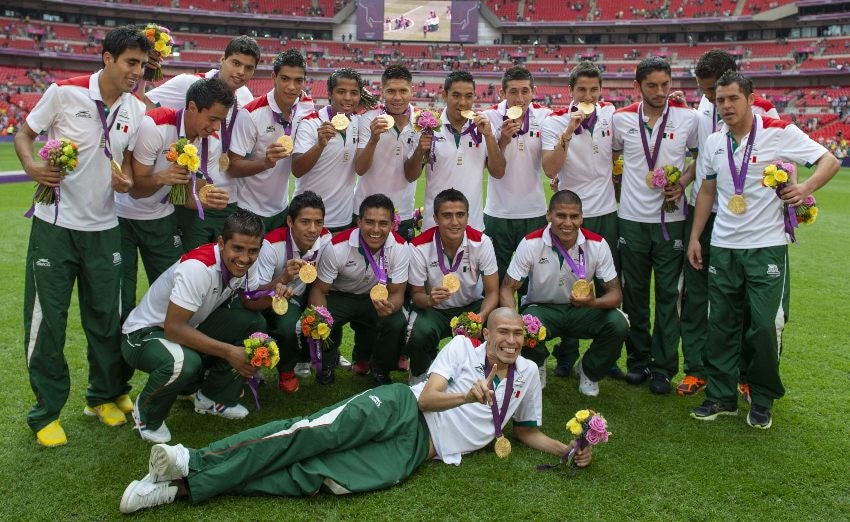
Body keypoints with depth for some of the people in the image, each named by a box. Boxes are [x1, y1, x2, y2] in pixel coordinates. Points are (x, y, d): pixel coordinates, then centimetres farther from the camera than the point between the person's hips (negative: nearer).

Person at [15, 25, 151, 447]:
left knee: (106, 317, 11)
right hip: (54, 224, -3)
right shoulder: (64, 92, -10)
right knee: (46, 318, 3)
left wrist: (127, 179, -8)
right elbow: (24, 134, 0)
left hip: (103, 227, 4)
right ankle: (47, 410, 18)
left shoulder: (137, 111, 2)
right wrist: (31, 166, -19)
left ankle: (106, 394, 30)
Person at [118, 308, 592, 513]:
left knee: (318, 477, -21)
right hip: (401, 408, 0)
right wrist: (468, 396, -20)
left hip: (416, 451, 1)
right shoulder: (463, 346, 6)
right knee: (319, 431, -31)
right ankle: (196, 463, -32)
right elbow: (427, 396, -2)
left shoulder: (528, 374, 16)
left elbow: (527, 431, 24)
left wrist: (570, 449, 10)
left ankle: (186, 488, -28)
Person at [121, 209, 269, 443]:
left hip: (191, 329, 7)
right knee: (184, 362, -39)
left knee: (254, 323, -12)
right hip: (143, 334, -7)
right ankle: (147, 414, -5)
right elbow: (173, 328, -33)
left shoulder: (244, 265, -10)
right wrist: (229, 351, -33)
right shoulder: (198, 267, -32)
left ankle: (214, 397, 6)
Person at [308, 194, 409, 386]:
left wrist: (390, 306, -41)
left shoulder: (400, 247, -22)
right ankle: (327, 362, 8)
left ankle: (379, 369, 6)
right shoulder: (336, 247, -26)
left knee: (397, 324, -28)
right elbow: (319, 289, -16)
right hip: (339, 296, -1)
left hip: (378, 298, 1)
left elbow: (397, 293, -15)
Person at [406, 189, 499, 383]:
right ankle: (421, 375, 2)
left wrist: (481, 317, -34)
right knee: (419, 334, -34)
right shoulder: (419, 247, -20)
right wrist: (429, 299, -34)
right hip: (434, 309, -1)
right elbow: (416, 294, -8)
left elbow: (492, 292, -12)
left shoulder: (481, 242, -17)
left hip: (472, 306, 2)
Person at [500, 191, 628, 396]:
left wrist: (594, 302, -35)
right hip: (541, 308, -2)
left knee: (618, 324, -26)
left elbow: (615, 293, -10)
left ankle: (589, 372, 7)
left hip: (582, 310, 2)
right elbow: (507, 289, -13)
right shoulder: (531, 244, -17)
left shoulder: (597, 244, -13)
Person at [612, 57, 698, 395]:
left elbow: (701, 158, 10)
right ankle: (638, 360, 22)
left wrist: (683, 182, -5)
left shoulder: (687, 118, -1)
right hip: (632, 218, 1)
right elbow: (610, 157, 17)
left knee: (668, 294, 3)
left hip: (671, 218, -1)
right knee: (634, 293, 8)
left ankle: (663, 367, 12)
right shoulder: (621, 119, 1)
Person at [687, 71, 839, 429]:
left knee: (765, 325, -3)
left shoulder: (779, 132, -7)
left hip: (766, 245, -4)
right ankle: (721, 397, 19)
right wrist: (695, 237, 12)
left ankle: (762, 400, 16)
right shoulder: (714, 142, 8)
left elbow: (829, 161, -4)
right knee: (721, 323, 7)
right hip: (723, 247, 4)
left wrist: (805, 187, -24)